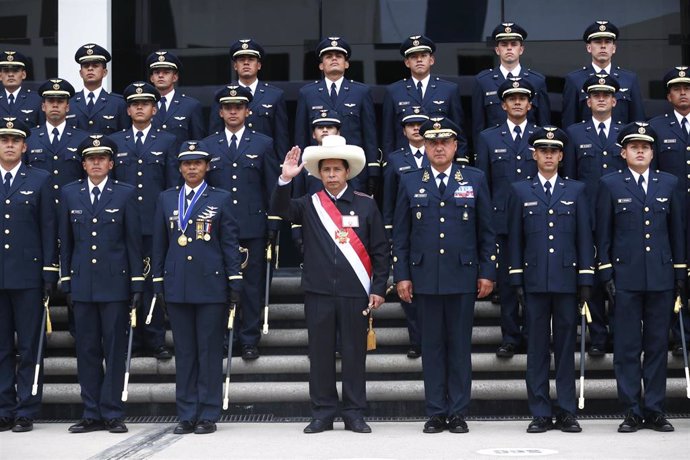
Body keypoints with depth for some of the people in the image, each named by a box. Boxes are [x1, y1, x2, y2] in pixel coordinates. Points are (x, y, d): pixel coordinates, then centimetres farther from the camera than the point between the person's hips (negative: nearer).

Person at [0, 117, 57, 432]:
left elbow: (48, 229, 2)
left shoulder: (39, 181, 5)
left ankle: (27, 412, 7)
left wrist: (50, 274, -4)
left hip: (28, 275, -2)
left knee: (30, 347, 1)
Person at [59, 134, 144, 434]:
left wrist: (137, 285, -2)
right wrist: (66, 283, 6)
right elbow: (66, 242, 11)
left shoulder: (125, 194, 2)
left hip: (115, 283, -2)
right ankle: (92, 414, 12)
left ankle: (112, 414, 6)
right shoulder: (69, 194, 9)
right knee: (87, 350, 5)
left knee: (115, 350, 0)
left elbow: (134, 241, 2)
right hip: (82, 284, 2)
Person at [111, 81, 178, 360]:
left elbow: (173, 186, 6)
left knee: (154, 282, 0)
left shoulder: (167, 142, 9)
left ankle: (156, 341, 6)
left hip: (155, 225, -1)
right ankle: (132, 339, 10)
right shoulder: (115, 142, 12)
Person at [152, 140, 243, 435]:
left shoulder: (221, 199, 4)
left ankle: (208, 415, 6)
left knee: (210, 350, 0)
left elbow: (230, 243, 2)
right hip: (177, 285, 3)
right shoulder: (166, 199, 11)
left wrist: (235, 282, -4)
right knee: (184, 351, 6)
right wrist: (158, 282, 8)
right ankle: (186, 415, 12)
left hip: (211, 284, -2)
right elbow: (159, 244, 13)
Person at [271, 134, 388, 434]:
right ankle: (322, 414, 14)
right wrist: (286, 180, -25)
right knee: (320, 354, 5)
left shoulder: (365, 205, 4)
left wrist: (378, 289, -1)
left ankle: (354, 414, 13)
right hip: (319, 293, 1)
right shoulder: (309, 205, 7)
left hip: (355, 292, -1)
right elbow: (280, 209, -10)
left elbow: (380, 251, 4)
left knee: (354, 353, 4)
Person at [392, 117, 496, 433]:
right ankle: (436, 413, 11)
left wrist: (487, 273, 0)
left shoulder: (475, 180, 6)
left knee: (460, 345, 3)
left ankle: (458, 413, 10)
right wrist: (401, 276, 0)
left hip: (462, 276, -1)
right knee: (431, 345, 4)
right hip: (425, 277, 1)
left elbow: (486, 231, 6)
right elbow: (400, 235, 7)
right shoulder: (410, 183, 7)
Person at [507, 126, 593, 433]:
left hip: (567, 280, 0)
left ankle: (567, 413, 9)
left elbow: (585, 237, 7)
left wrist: (586, 280, 1)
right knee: (537, 348, 2)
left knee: (566, 347, 3)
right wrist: (516, 280, 1)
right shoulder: (521, 191, 9)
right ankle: (540, 413, 7)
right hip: (534, 280, 0)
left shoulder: (576, 190, 9)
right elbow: (514, 238, 7)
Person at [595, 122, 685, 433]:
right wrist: (606, 272, -3)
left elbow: (677, 230, 11)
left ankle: (654, 410, 12)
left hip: (661, 277, 2)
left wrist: (680, 273, 7)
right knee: (627, 347, 0)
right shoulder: (610, 185, 4)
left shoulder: (669, 183, 10)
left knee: (657, 345, 5)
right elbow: (603, 232, 3)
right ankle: (632, 412, 7)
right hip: (625, 277, -2)